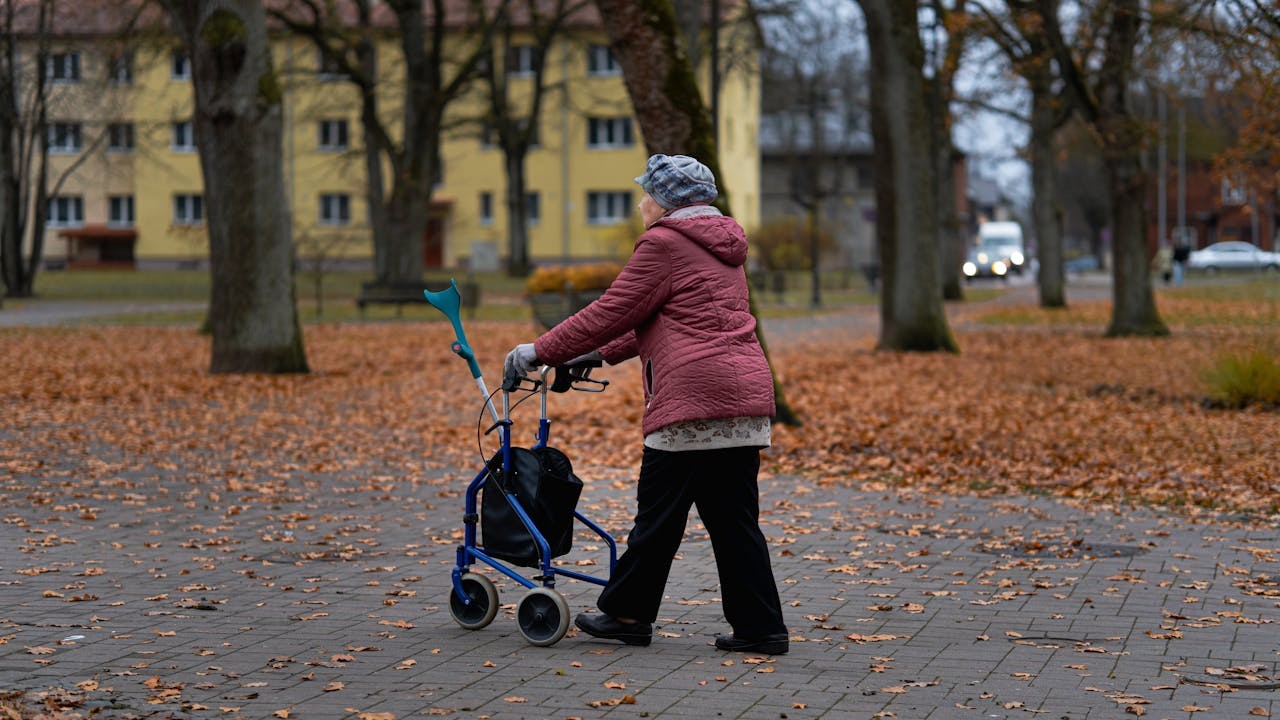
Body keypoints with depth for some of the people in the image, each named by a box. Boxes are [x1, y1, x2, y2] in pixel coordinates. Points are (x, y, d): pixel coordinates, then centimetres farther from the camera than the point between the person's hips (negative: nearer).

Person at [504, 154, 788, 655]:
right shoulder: (722, 247, 24)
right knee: (733, 518, 9)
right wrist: (602, 352, 31)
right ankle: (760, 627, 7)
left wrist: (541, 352, 2)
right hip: (747, 393, 9)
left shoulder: (663, 243, -4)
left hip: (694, 396, -9)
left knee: (659, 514, 2)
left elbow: (612, 311, -6)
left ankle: (627, 613, 12)